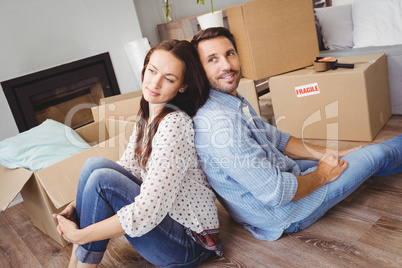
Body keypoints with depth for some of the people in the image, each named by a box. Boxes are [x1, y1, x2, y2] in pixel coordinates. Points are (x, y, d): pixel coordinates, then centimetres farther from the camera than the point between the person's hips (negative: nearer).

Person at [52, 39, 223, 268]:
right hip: (165, 214, 8)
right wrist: (78, 204, -3)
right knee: (95, 164, -6)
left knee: (101, 179, -21)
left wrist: (79, 235, -18)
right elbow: (125, 168, 11)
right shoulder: (147, 116, 3)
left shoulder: (175, 123, -25)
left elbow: (148, 212, -30)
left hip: (190, 243, -8)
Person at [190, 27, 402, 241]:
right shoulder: (219, 123, -33)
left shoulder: (235, 101, -1)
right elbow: (275, 193, -31)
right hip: (285, 213, -8)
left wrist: (327, 155, 5)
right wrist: (322, 175, -12)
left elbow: (276, 139, 11)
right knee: (375, 155, 7)